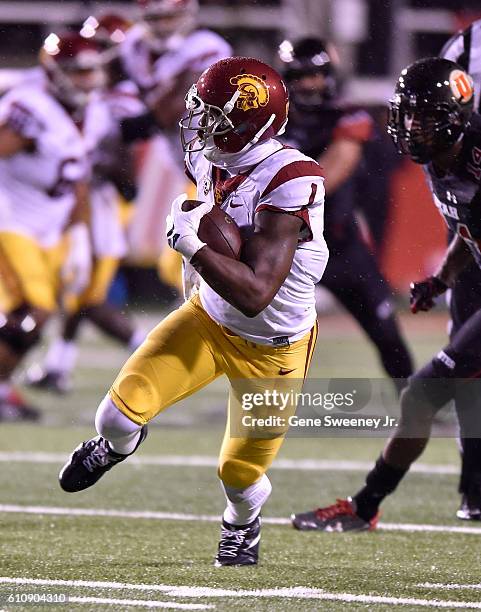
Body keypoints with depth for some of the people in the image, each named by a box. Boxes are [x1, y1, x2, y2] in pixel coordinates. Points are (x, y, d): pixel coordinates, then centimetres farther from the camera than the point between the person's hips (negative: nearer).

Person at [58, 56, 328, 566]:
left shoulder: (287, 184, -35)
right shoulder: (211, 159, -12)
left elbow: (254, 295, -38)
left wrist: (192, 244, -37)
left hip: (271, 349, -5)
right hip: (210, 318, 5)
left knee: (239, 474, 10)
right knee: (118, 415, -12)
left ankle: (242, 522, 48)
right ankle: (118, 443, 27)